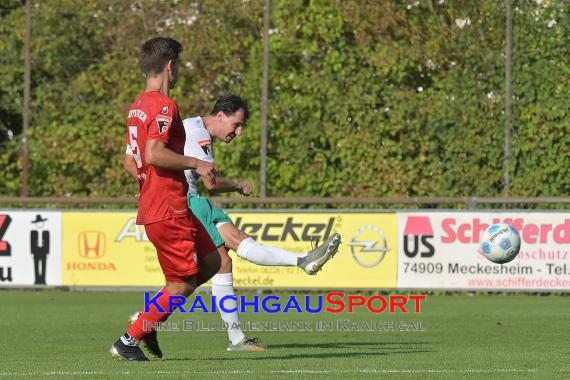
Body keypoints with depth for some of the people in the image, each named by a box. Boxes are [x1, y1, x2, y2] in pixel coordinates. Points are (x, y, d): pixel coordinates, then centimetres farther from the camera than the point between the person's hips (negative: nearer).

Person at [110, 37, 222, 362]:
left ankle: (148, 319, 14)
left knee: (210, 262, 16)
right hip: (168, 210, -10)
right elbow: (154, 154, -28)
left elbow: (133, 161, 19)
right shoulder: (164, 105, -16)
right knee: (183, 283, -2)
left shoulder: (137, 106, 14)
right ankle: (129, 341, 2)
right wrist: (195, 163, -17)